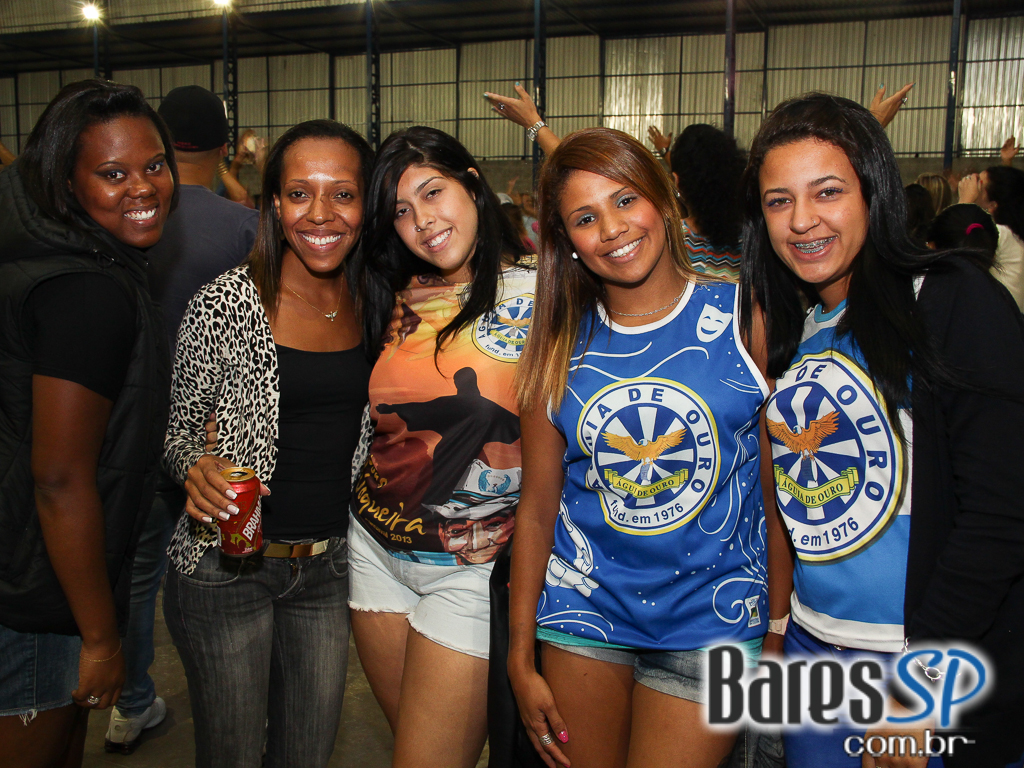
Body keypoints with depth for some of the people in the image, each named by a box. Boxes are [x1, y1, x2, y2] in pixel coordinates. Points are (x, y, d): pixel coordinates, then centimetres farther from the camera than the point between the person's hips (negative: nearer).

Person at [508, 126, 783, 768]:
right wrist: (522, 659, 5)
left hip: (711, 620, -2)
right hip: (584, 608, 2)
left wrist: (780, 628, -6)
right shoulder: (561, 346, -1)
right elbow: (537, 508, 3)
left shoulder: (742, 316, -7)